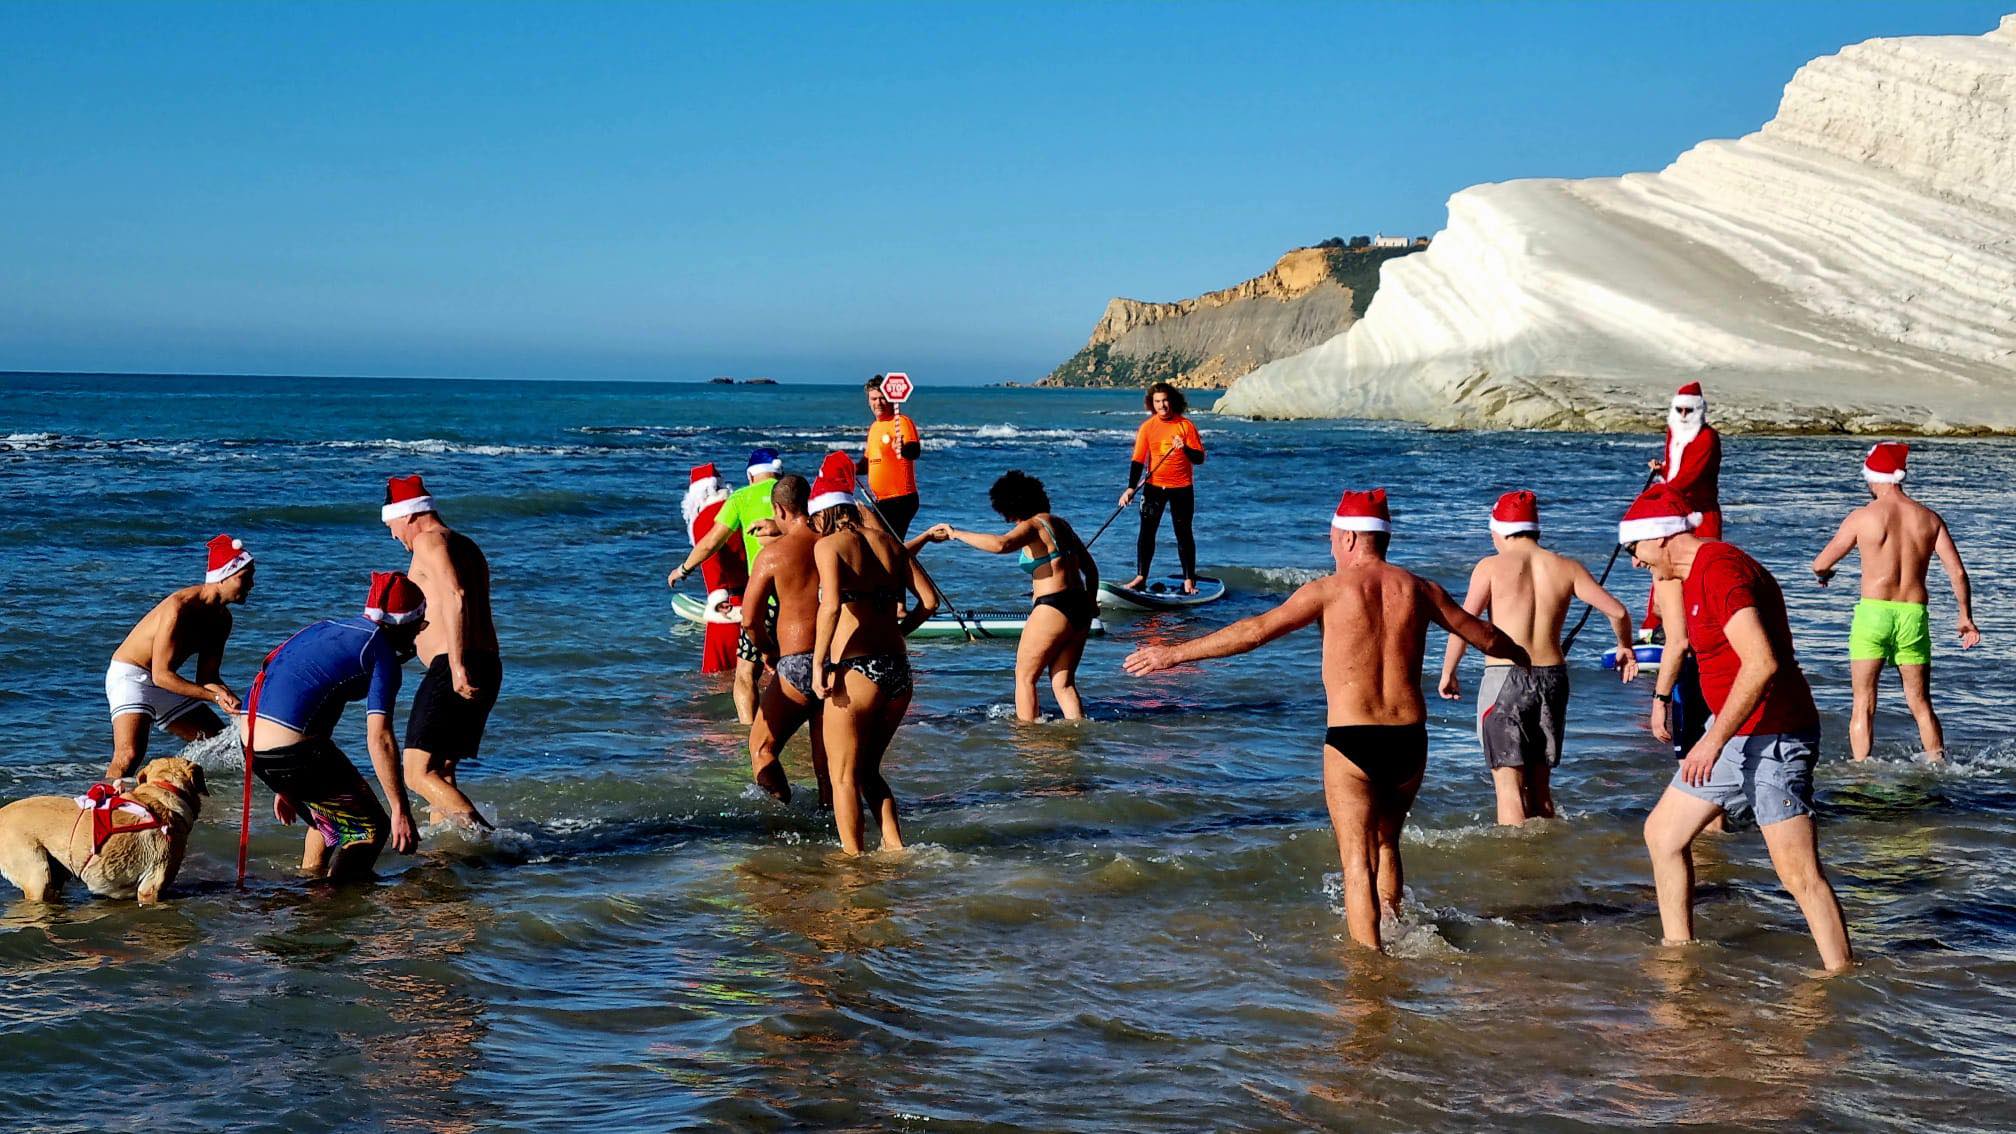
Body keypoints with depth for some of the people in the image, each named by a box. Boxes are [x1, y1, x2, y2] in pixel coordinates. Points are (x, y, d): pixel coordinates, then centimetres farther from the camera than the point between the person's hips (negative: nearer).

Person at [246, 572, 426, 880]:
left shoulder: (326, 628, 22)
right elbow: (379, 739, -12)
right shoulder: (381, 650, -2)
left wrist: (285, 786, 34)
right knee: (370, 828, 5)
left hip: (251, 746, 9)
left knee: (330, 819, 28)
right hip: (293, 751, -9)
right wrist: (401, 811, -9)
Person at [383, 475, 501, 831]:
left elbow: (455, 596, -20)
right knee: (441, 772, 18)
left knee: (418, 773, -13)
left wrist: (457, 666, -27)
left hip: (452, 668, -10)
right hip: (488, 667, 10)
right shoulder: (467, 546, 25)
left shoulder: (430, 540, -5)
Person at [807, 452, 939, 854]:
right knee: (869, 771, 20)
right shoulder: (886, 540, 12)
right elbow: (930, 600, 10)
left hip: (856, 670, -6)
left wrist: (819, 664, -14)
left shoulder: (829, 545, -5)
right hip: (898, 670, 6)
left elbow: (831, 606, -21)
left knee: (844, 776, 8)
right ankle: (896, 850, 11)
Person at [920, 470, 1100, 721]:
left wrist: (956, 534, -22)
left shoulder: (1032, 526, -9)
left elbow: (1000, 544, -30)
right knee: (1064, 683, 12)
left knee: (1025, 677, 4)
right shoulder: (1059, 523, 18)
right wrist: (1091, 602, 30)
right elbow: (1090, 566, 23)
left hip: (1053, 609, -9)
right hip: (1080, 609, 9)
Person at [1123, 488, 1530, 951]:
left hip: (1351, 740, -5)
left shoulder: (1331, 589, -4)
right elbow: (1486, 637, 19)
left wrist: (1176, 653, -8)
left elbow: (1257, 629, -12)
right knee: (1386, 843, 27)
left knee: (1358, 863, -1)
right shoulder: (1416, 589, 8)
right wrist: (1524, 656, 41)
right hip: (1410, 738, 5)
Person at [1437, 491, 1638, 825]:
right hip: (1552, 678, 4)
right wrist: (1625, 647, 22)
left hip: (1505, 679, -4)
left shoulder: (1492, 566, -4)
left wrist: (1448, 673, -1)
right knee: (1540, 783, 18)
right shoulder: (1566, 568, 5)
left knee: (1510, 787, -2)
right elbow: (1618, 612, 3)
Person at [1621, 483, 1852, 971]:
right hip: (1737, 734, 11)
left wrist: (1715, 738, -27)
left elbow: (1761, 663, -29)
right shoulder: (1698, 573, 14)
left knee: (1801, 875, -12)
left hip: (1771, 737, -11)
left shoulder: (1719, 570, -19)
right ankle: (1678, 951, 25)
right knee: (1662, 833, 17)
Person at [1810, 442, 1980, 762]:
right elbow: (1957, 571, 2)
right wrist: (1966, 617, 14)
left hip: (1872, 614, -3)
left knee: (1864, 705, 3)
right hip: (1914, 616, 3)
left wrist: (1824, 574, 26)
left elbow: (1820, 565, 2)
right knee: (1921, 705, 15)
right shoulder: (1929, 518, 5)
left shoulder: (1863, 517, -4)